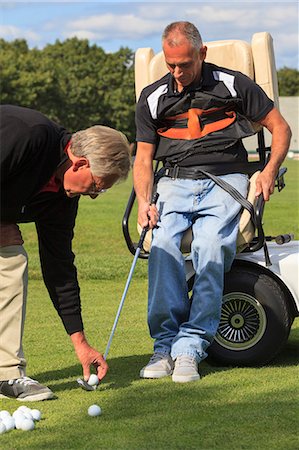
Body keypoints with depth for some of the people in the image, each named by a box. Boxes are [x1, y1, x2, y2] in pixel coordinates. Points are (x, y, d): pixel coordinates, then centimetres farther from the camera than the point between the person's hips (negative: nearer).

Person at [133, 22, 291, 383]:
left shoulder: (232, 84, 4)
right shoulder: (152, 98, 12)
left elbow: (280, 127, 10)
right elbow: (143, 157, 12)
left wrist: (270, 170, -5)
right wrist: (144, 202, -6)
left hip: (225, 180, -2)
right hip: (175, 182, 2)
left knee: (210, 246, -30)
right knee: (163, 244, -28)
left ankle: (191, 346, -26)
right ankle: (165, 344, -24)